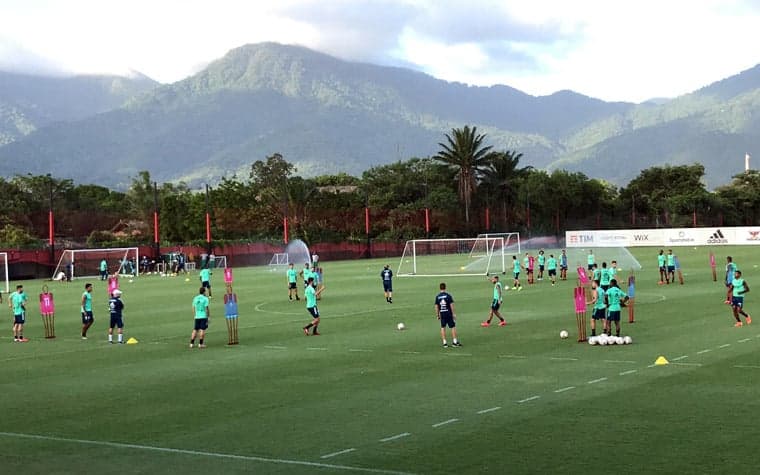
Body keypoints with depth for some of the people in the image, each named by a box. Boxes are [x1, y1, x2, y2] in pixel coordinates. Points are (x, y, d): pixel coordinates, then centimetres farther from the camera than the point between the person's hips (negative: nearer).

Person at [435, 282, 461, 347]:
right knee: (453, 327, 6)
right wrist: (453, 314, -3)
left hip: (442, 314, 3)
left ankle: (444, 343, 5)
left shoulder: (437, 296, 1)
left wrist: (437, 315, 11)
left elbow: (436, 307, 2)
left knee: (443, 327, 8)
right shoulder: (448, 295, -7)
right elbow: (451, 305, -8)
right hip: (449, 313, -3)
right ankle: (455, 341, 5)